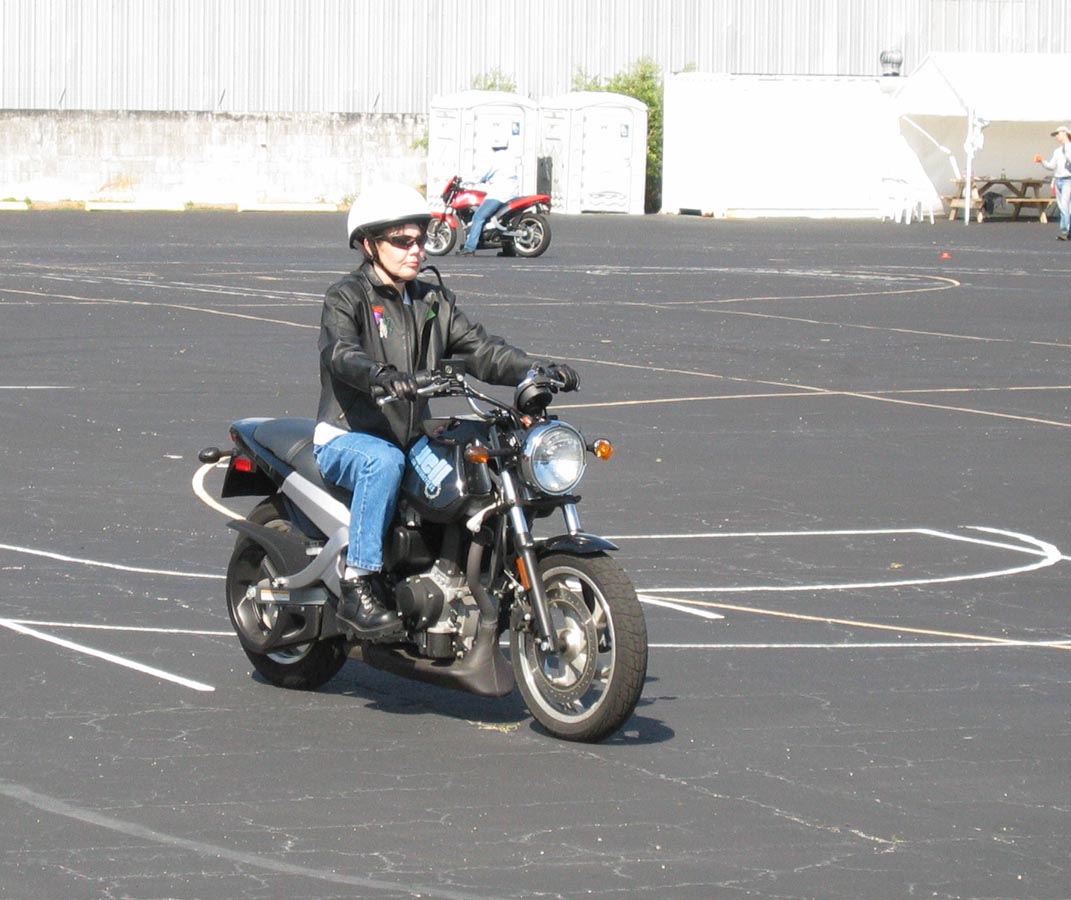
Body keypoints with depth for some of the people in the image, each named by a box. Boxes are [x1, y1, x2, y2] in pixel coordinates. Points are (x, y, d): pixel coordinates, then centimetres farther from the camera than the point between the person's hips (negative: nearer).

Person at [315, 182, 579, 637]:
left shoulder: (434, 301, 15)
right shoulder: (347, 297, -4)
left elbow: (479, 348, 5)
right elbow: (340, 352, -23)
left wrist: (539, 370, -13)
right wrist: (381, 375, -45)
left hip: (411, 439, 6)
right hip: (347, 439, -6)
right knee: (384, 462, -37)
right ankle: (356, 587, -34)